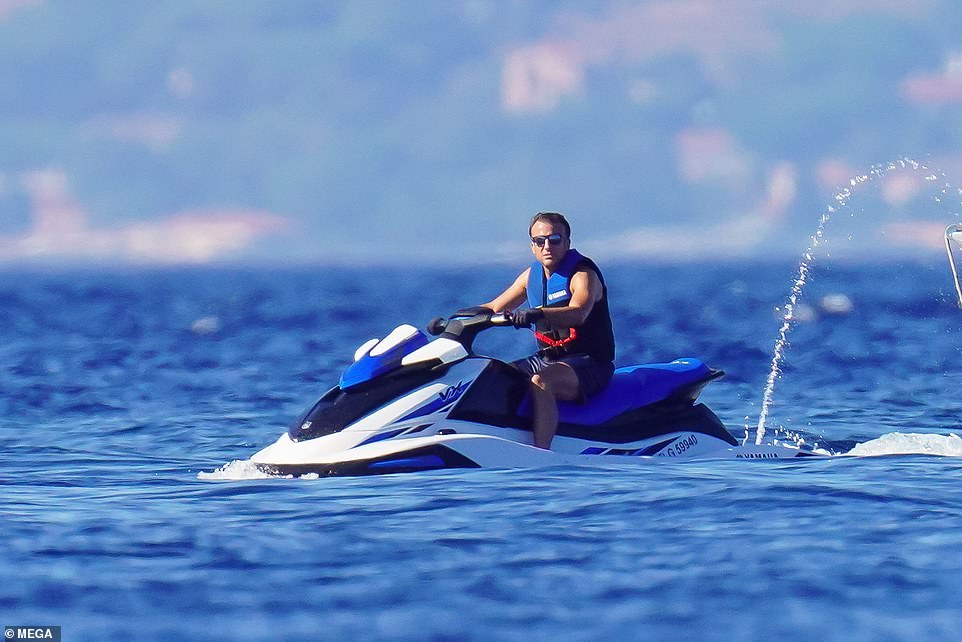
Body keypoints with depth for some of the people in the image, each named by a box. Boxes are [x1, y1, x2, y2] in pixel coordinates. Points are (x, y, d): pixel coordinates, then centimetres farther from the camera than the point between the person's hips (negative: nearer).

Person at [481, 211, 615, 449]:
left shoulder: (583, 274, -12)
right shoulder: (532, 275, 10)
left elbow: (578, 313, -33)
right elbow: (495, 308, 18)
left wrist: (538, 313, -50)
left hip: (589, 363, -8)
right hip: (546, 359, 8)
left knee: (540, 383, -37)